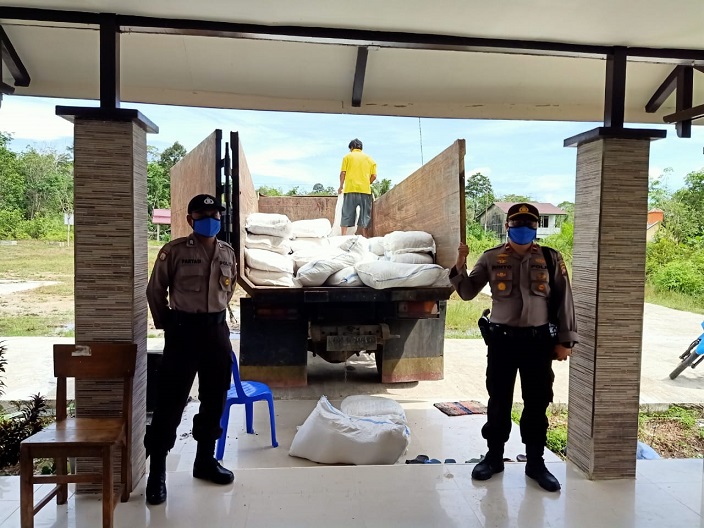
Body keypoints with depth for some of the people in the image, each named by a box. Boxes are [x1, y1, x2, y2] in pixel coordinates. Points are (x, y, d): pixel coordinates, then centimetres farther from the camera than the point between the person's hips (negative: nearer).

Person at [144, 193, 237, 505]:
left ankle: (205, 460, 28)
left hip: (217, 330, 5)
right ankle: (157, 470, 11)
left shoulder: (228, 253, 7)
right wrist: (166, 324, 6)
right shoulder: (175, 251, -6)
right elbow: (155, 291, 2)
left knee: (215, 399, 12)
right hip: (183, 330, -5)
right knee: (171, 400, -2)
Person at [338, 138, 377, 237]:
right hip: (365, 190, 2)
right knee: (365, 215, 5)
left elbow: (343, 173, 1)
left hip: (350, 189, -2)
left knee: (346, 214, 0)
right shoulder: (369, 158, 13)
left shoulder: (348, 156, 7)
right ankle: (365, 239, 3)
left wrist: (341, 186, 13)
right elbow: (374, 176, 6)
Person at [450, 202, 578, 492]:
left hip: (538, 340, 0)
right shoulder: (491, 258, 1)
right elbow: (467, 293, 2)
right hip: (502, 339, 0)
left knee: (537, 404, 9)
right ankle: (494, 456, 26)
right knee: (499, 401, 10)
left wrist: (565, 340, 1)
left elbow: (563, 301, 4)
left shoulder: (550, 259, 2)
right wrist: (460, 266, -15)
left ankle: (535, 461, 25)